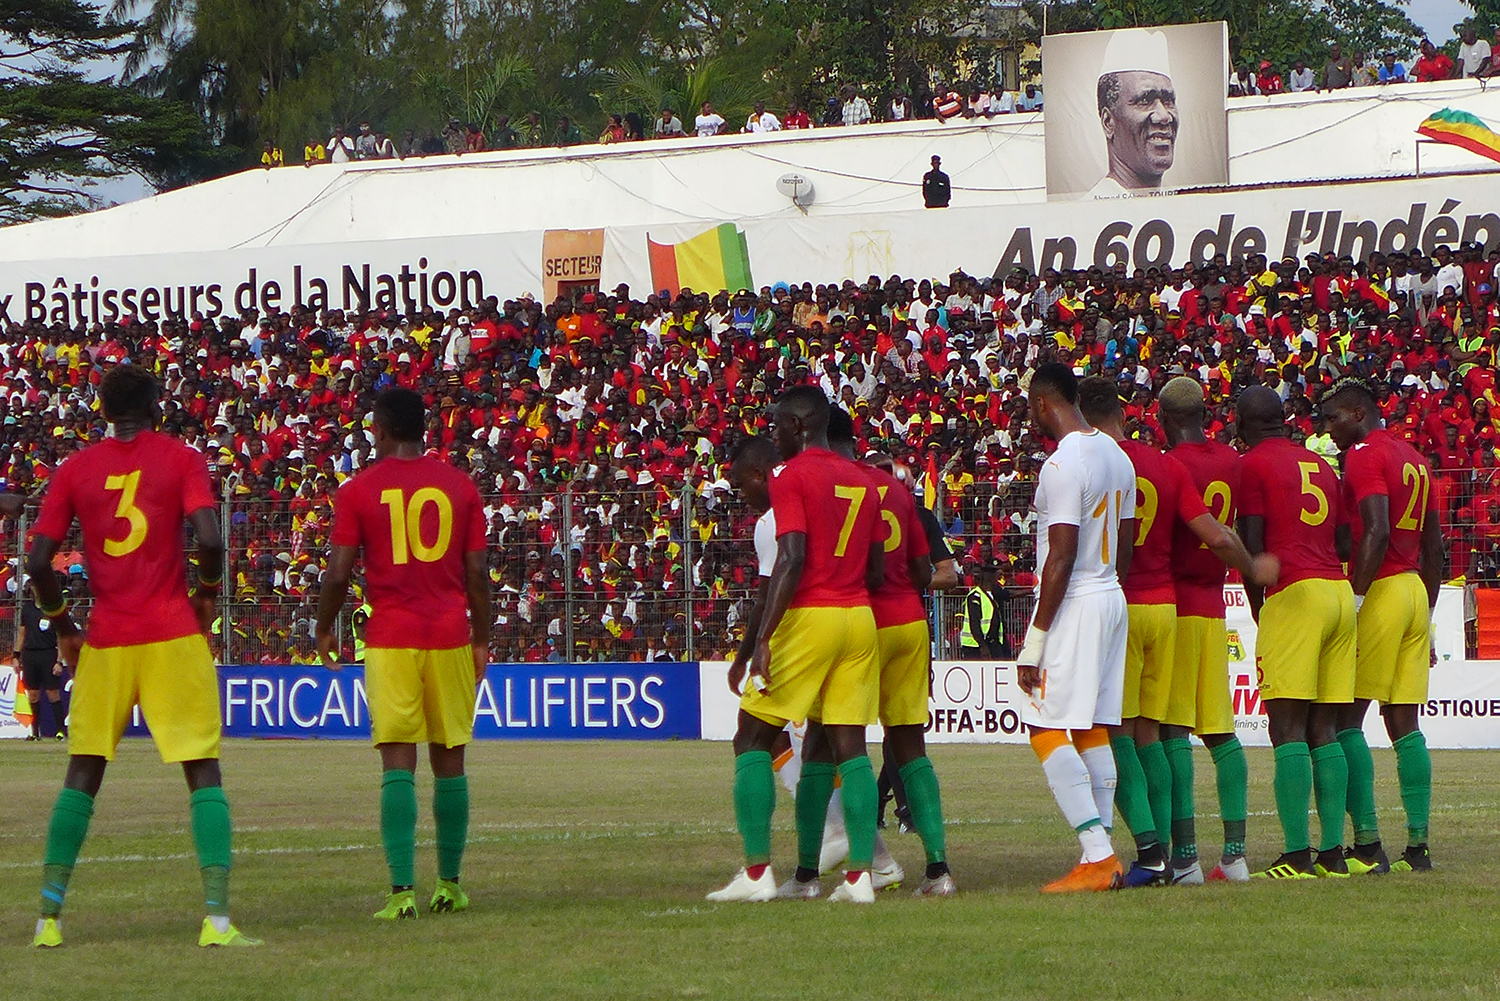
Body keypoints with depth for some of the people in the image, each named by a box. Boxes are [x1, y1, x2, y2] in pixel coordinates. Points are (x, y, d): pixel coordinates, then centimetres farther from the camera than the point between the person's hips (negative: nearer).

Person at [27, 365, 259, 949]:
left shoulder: (74, 470, 6)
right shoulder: (182, 460, 0)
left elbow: (38, 562, 0)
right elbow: (209, 540, -14)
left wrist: (61, 624, 14)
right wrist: (207, 594, 5)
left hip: (104, 642, 2)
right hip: (173, 637, -2)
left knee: (82, 776, 12)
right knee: (204, 773, 1)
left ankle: (49, 917, 7)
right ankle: (217, 918, -10)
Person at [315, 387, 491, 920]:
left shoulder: (357, 491, -2)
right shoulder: (460, 486, 5)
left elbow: (337, 574, -4)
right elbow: (477, 572, 6)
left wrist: (324, 631, 12)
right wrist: (482, 638, 16)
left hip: (390, 639, -2)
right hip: (450, 635, 2)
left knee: (398, 764, -6)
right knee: (449, 760, 11)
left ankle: (402, 889, -14)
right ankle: (449, 884, 17)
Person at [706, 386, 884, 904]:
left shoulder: (791, 476, -6)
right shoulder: (862, 481, 15)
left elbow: (791, 560, -16)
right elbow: (877, 572, 15)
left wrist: (763, 638, -18)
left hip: (808, 616, -6)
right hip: (860, 619, 6)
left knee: (753, 739, 3)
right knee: (849, 746, 6)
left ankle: (757, 870, -4)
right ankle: (860, 874, -2)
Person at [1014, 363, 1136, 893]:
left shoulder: (1062, 465, -17)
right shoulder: (1117, 456, 11)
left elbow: (1061, 559, -20)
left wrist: (1034, 641, -17)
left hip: (1073, 605, -9)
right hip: (1113, 600, 9)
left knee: (1049, 733, -7)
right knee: (1094, 733, 12)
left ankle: (1098, 856, -13)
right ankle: (1102, 860, 11)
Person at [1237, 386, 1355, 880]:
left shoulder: (1253, 464, 1)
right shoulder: (1321, 466, 21)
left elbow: (1251, 546, -4)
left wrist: (1258, 610, 7)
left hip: (1293, 593, -7)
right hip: (1340, 593, 7)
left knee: (1287, 729, -9)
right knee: (1323, 731, 9)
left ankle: (1297, 854, -17)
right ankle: (1332, 853, 5)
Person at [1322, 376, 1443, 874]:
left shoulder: (1365, 456, -8)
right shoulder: (1415, 459, 19)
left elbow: (1376, 532, -20)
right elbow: (1433, 545, 20)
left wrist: (1354, 603, -20)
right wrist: (1427, 617, 24)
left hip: (1380, 590, -8)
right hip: (1416, 591, 8)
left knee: (1344, 720, -4)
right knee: (1405, 724, 8)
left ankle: (1367, 846, -10)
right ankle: (1417, 844, 5)